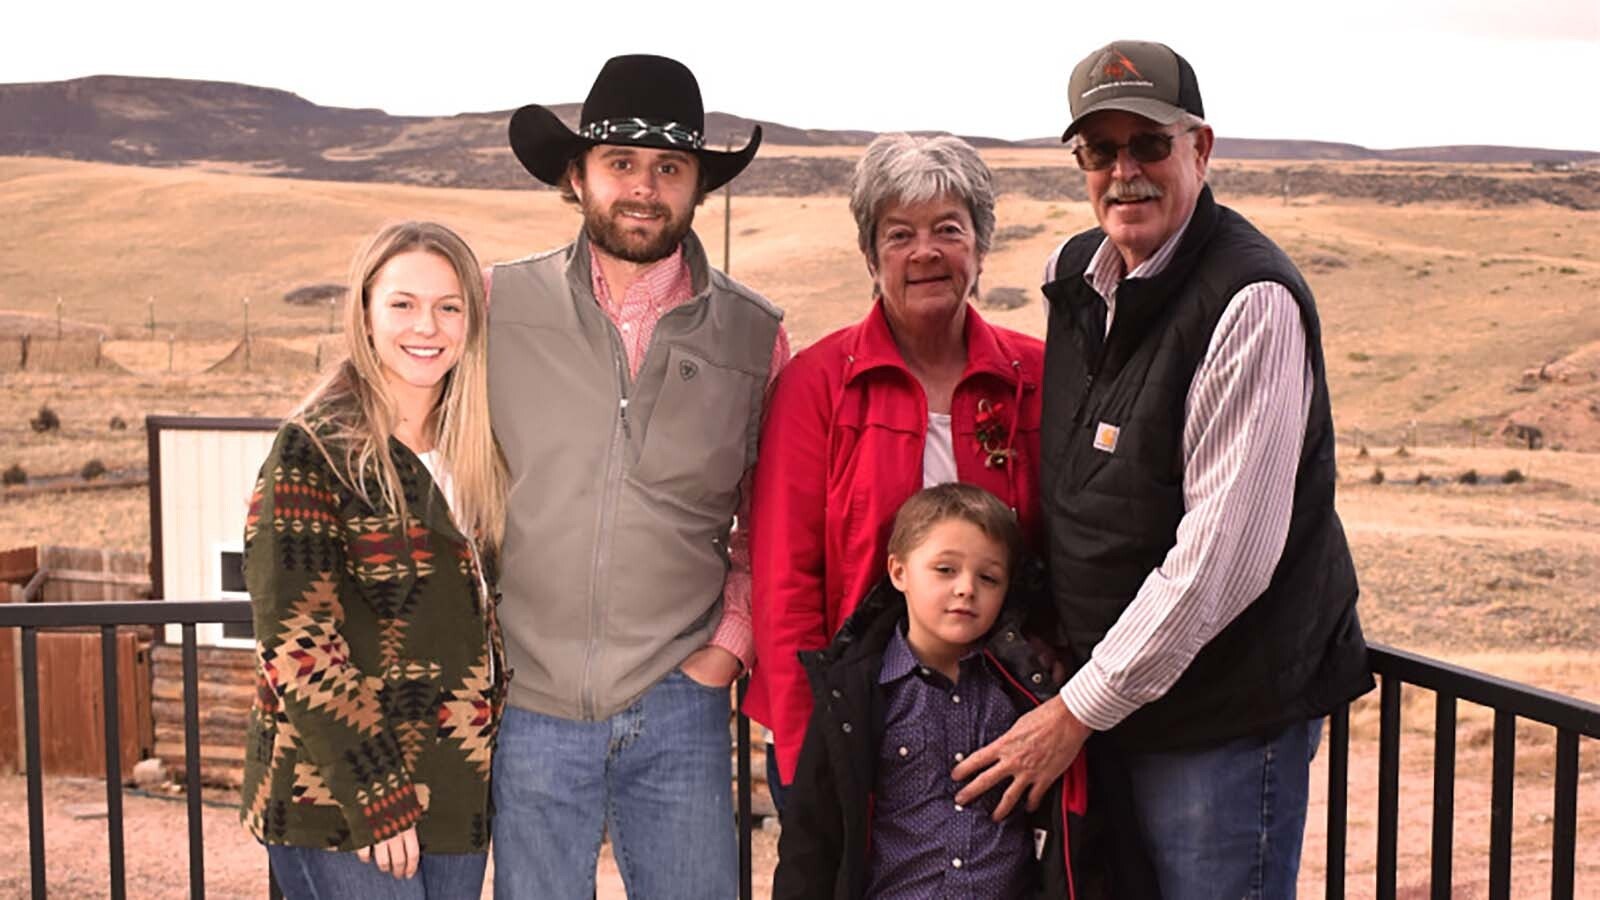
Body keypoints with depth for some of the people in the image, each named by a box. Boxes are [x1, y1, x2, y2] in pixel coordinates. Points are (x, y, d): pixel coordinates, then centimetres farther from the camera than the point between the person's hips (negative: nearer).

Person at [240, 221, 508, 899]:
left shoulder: (474, 454, 8)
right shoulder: (314, 450, -11)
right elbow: (297, 645, -15)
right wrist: (376, 799, -17)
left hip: (459, 804, 6)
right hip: (339, 813, -6)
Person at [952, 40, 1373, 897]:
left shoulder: (1252, 301, -18)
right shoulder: (1072, 274, 5)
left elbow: (1224, 552, -22)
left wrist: (1081, 707, -16)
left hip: (1227, 711, -7)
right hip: (1105, 699, 7)